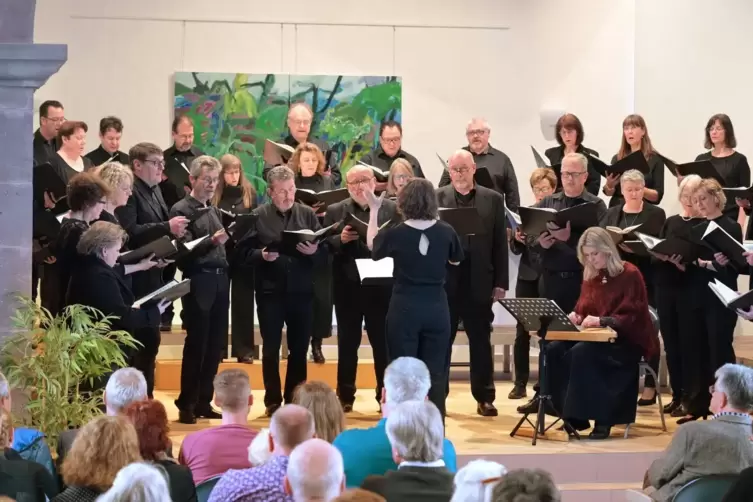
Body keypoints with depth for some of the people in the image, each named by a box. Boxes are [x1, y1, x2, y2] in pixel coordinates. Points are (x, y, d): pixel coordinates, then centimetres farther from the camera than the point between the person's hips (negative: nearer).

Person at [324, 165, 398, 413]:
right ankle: (345, 396, 14)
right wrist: (341, 239, -18)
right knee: (347, 342, 7)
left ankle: (386, 395, 11)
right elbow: (324, 246, 0)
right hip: (348, 286, 1)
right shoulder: (335, 211, 6)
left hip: (381, 285, -1)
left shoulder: (393, 209, 5)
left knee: (383, 341, 4)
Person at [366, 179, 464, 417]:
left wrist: (374, 210, 16)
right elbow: (455, 260, 14)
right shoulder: (446, 232, -5)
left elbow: (372, 246, 12)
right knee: (436, 373, 7)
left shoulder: (395, 233, -10)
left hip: (404, 308, -2)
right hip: (436, 308, 2)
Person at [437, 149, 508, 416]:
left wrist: (500, 282, -1)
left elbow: (500, 243, 3)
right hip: (444, 278, 0)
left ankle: (484, 397, 13)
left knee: (480, 340, 7)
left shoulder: (493, 199, 5)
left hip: (479, 280, 0)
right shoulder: (436, 197, 4)